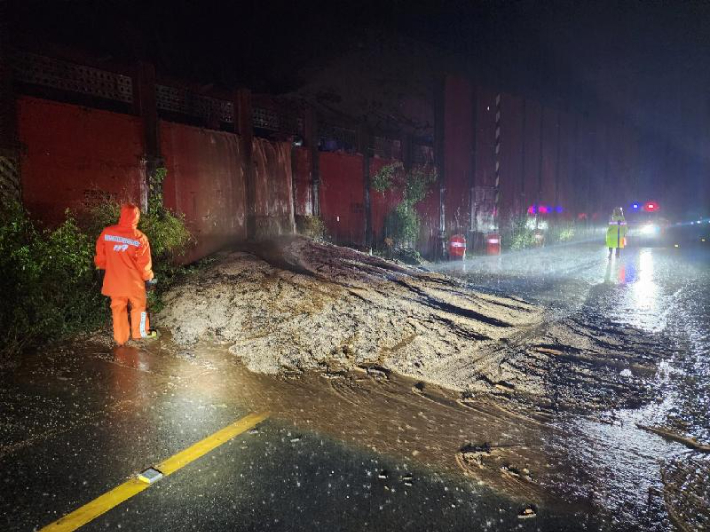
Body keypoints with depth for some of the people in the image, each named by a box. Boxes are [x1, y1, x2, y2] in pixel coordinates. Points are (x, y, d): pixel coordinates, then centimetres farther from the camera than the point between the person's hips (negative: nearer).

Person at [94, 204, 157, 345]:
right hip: (133, 281, -3)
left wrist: (103, 267, 23)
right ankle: (140, 332, 30)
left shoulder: (106, 233, -8)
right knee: (138, 306, 18)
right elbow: (144, 263, -9)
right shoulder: (140, 238, -16)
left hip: (114, 280, 3)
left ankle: (120, 338, 25)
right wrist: (148, 277, 7)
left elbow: (100, 256, 3)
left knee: (118, 308, 16)